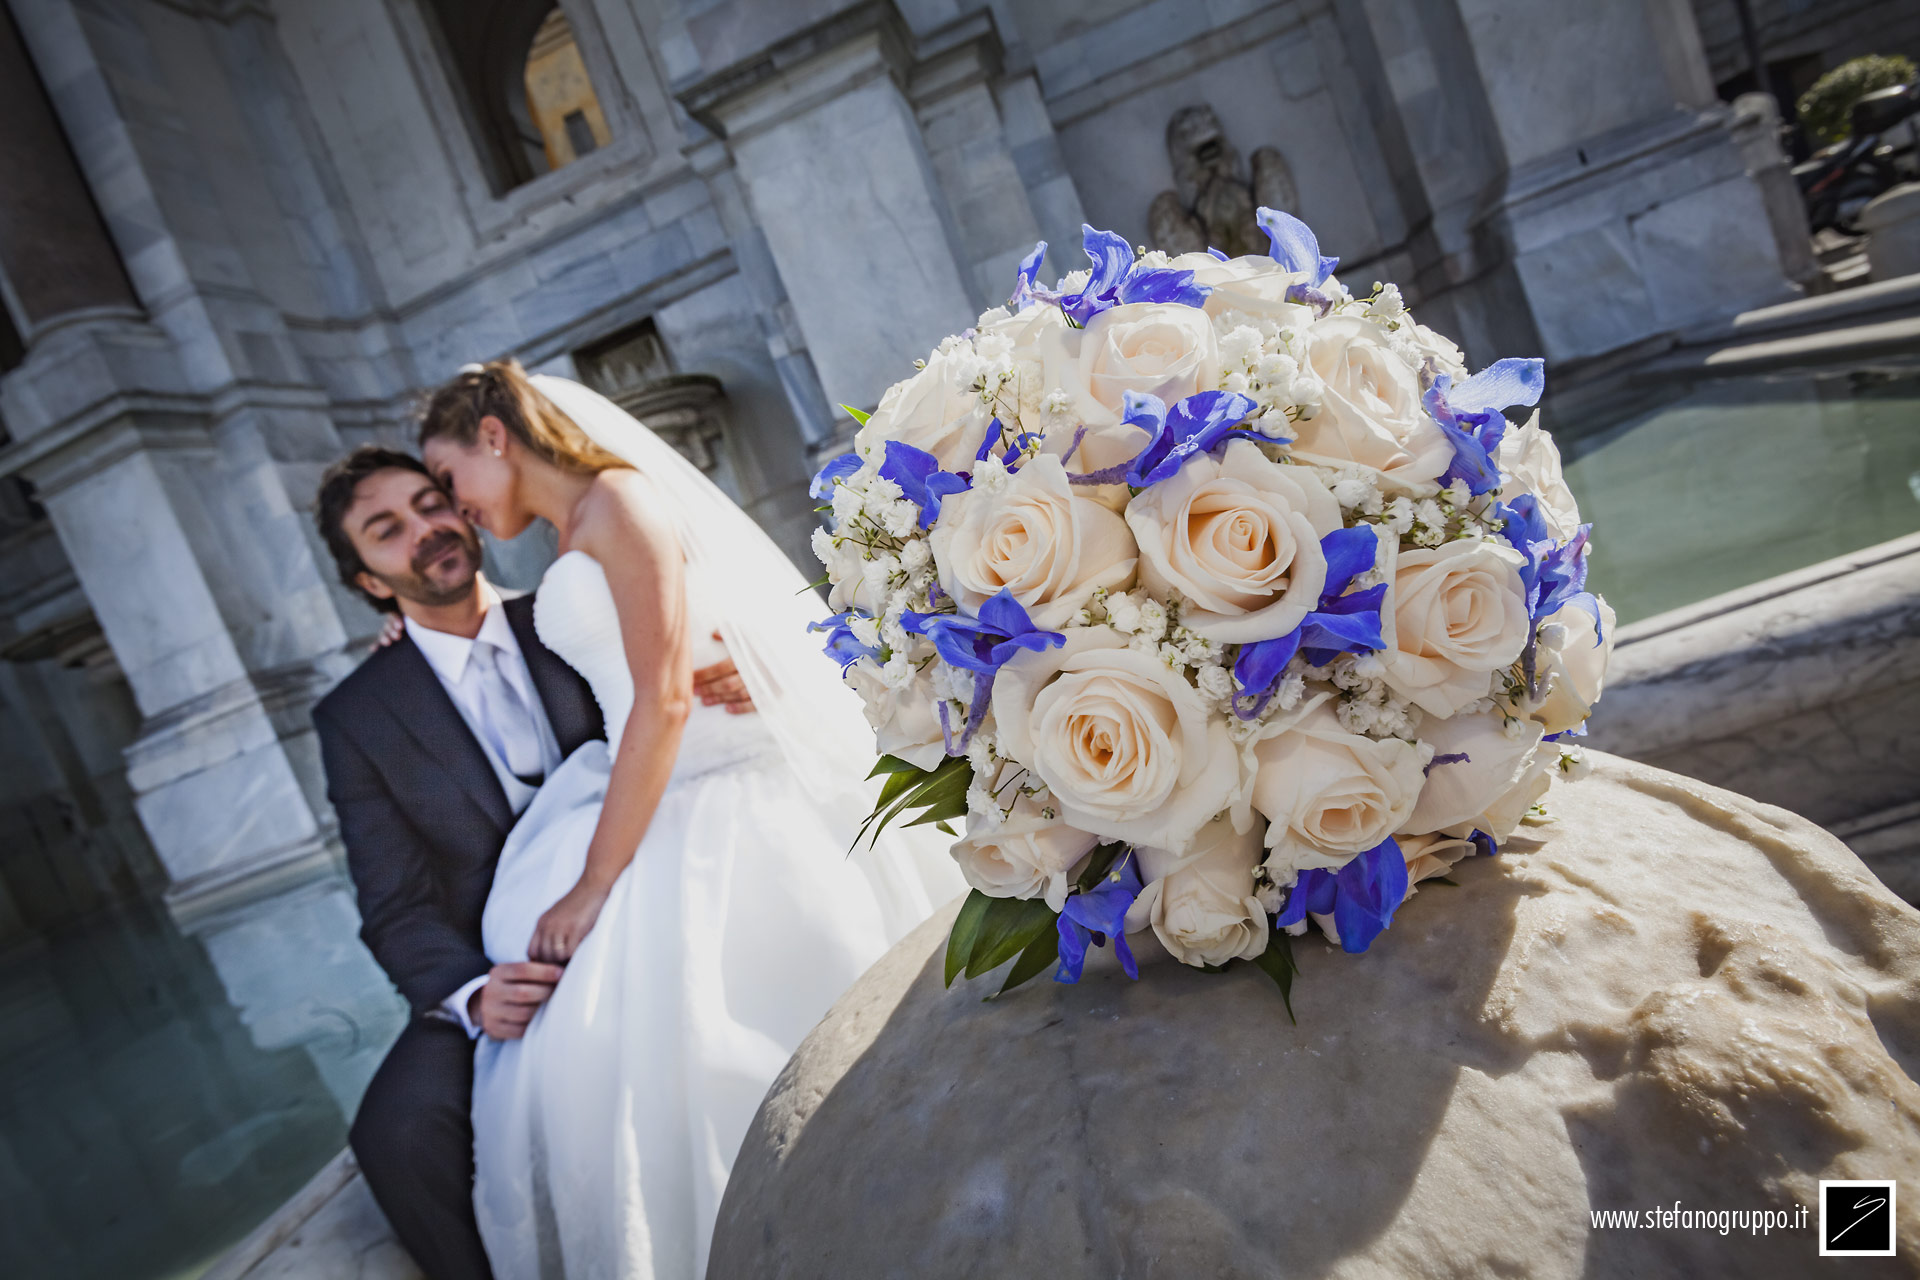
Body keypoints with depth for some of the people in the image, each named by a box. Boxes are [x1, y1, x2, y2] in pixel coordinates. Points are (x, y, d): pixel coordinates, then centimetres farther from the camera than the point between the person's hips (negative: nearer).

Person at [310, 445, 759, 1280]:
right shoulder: (357, 717, 4)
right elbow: (398, 909, -1)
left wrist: (719, 689, -17)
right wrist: (473, 996, -22)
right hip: (500, 974, 0)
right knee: (399, 1131, -27)